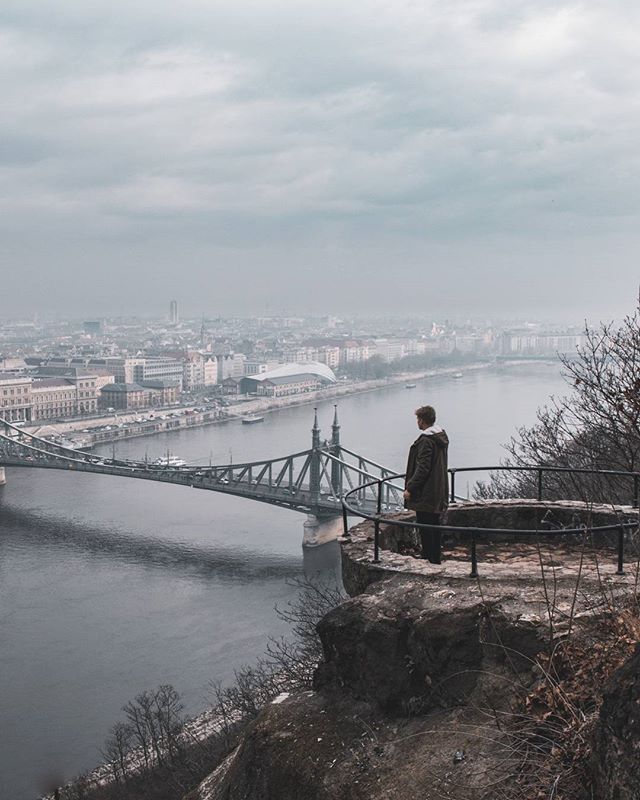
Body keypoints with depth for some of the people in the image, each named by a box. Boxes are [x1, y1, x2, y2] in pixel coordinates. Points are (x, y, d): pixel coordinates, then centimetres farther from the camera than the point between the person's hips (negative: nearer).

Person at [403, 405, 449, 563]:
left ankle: (428, 559, -1)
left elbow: (422, 469, -21)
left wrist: (410, 488, -15)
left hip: (425, 494, -10)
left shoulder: (425, 441, -19)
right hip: (439, 492, 10)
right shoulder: (441, 436, 11)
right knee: (434, 525, 15)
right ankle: (436, 559, 22)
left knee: (424, 526, -3)